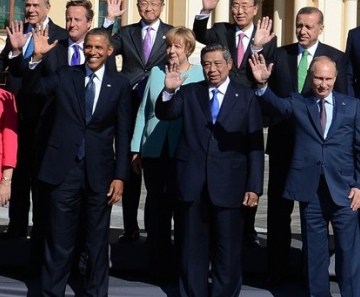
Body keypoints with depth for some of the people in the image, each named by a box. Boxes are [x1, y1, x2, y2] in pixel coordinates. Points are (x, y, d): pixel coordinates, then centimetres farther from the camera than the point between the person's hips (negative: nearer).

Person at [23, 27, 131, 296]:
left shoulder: (120, 84, 2)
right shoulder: (65, 76, 6)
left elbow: (123, 133, 1)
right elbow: (34, 87, -8)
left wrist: (120, 176, -3)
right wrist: (38, 57, -23)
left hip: (99, 171, 0)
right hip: (64, 168, 0)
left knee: (98, 241, 11)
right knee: (59, 239, 7)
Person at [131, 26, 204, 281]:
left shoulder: (201, 75, 0)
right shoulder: (156, 72, 10)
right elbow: (143, 112, 11)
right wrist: (136, 149, 8)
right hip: (154, 152, 3)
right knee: (157, 208, 8)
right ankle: (159, 266, 18)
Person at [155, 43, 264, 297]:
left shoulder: (247, 97, 2)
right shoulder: (189, 92, 8)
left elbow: (255, 144, -1)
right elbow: (164, 114, -3)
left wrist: (254, 187, -6)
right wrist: (169, 91, -23)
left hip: (228, 184, -2)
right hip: (192, 182, 2)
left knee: (228, 251, 8)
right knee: (193, 248, 11)